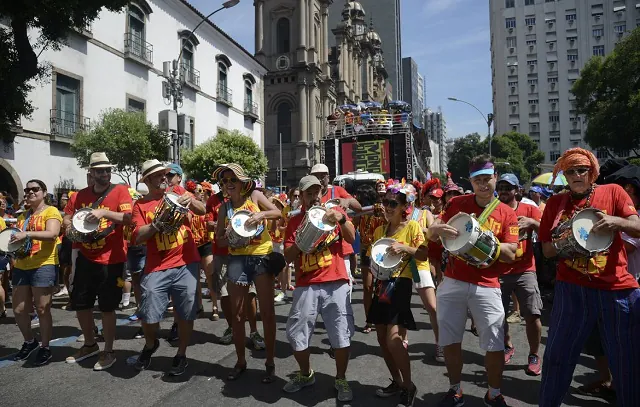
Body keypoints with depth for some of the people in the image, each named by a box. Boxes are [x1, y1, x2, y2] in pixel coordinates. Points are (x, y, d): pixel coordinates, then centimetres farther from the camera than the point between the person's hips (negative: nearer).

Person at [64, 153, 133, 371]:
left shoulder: (120, 191, -7)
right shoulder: (81, 195, 9)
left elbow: (129, 218, -17)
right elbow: (68, 216, 16)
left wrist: (104, 212, -28)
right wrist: (69, 226, -5)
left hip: (111, 259, -6)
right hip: (85, 258, 6)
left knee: (107, 307, 3)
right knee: (80, 304, 15)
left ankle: (108, 351, 19)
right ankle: (90, 344, 36)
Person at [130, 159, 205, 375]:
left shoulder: (177, 191, 7)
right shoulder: (140, 205, 3)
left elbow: (202, 210, 0)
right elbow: (138, 238, -6)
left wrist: (191, 201, -20)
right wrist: (158, 223, -20)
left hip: (187, 263, 1)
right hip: (157, 268, -1)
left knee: (186, 313, 5)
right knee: (149, 316, -2)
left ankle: (181, 355, 25)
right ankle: (150, 344, 31)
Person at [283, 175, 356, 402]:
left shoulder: (334, 212, 7)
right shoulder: (295, 221, 9)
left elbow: (351, 238, -7)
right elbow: (288, 257, 3)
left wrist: (342, 219, -23)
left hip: (336, 283, -1)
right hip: (306, 285, 2)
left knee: (341, 335, 1)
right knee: (296, 334, 5)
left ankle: (341, 380, 23)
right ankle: (305, 375, 30)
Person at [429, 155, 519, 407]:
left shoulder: (507, 214, 1)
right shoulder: (457, 204, 4)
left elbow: (510, 255, -4)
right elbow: (432, 234, 5)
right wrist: (439, 228, -19)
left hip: (487, 286, -1)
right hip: (453, 283, 1)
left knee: (495, 345, 1)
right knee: (450, 341, 8)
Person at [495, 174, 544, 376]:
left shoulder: (529, 209, 3)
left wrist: (532, 222, -23)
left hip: (524, 270, -1)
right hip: (498, 271, 1)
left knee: (532, 315, -7)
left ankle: (534, 355, 14)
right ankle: (507, 347, 31)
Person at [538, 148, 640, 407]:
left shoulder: (613, 192, 4)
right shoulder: (556, 202, 7)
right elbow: (546, 249, 9)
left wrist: (617, 221, -27)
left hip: (618, 289, -1)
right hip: (572, 289, 1)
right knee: (557, 356, 7)